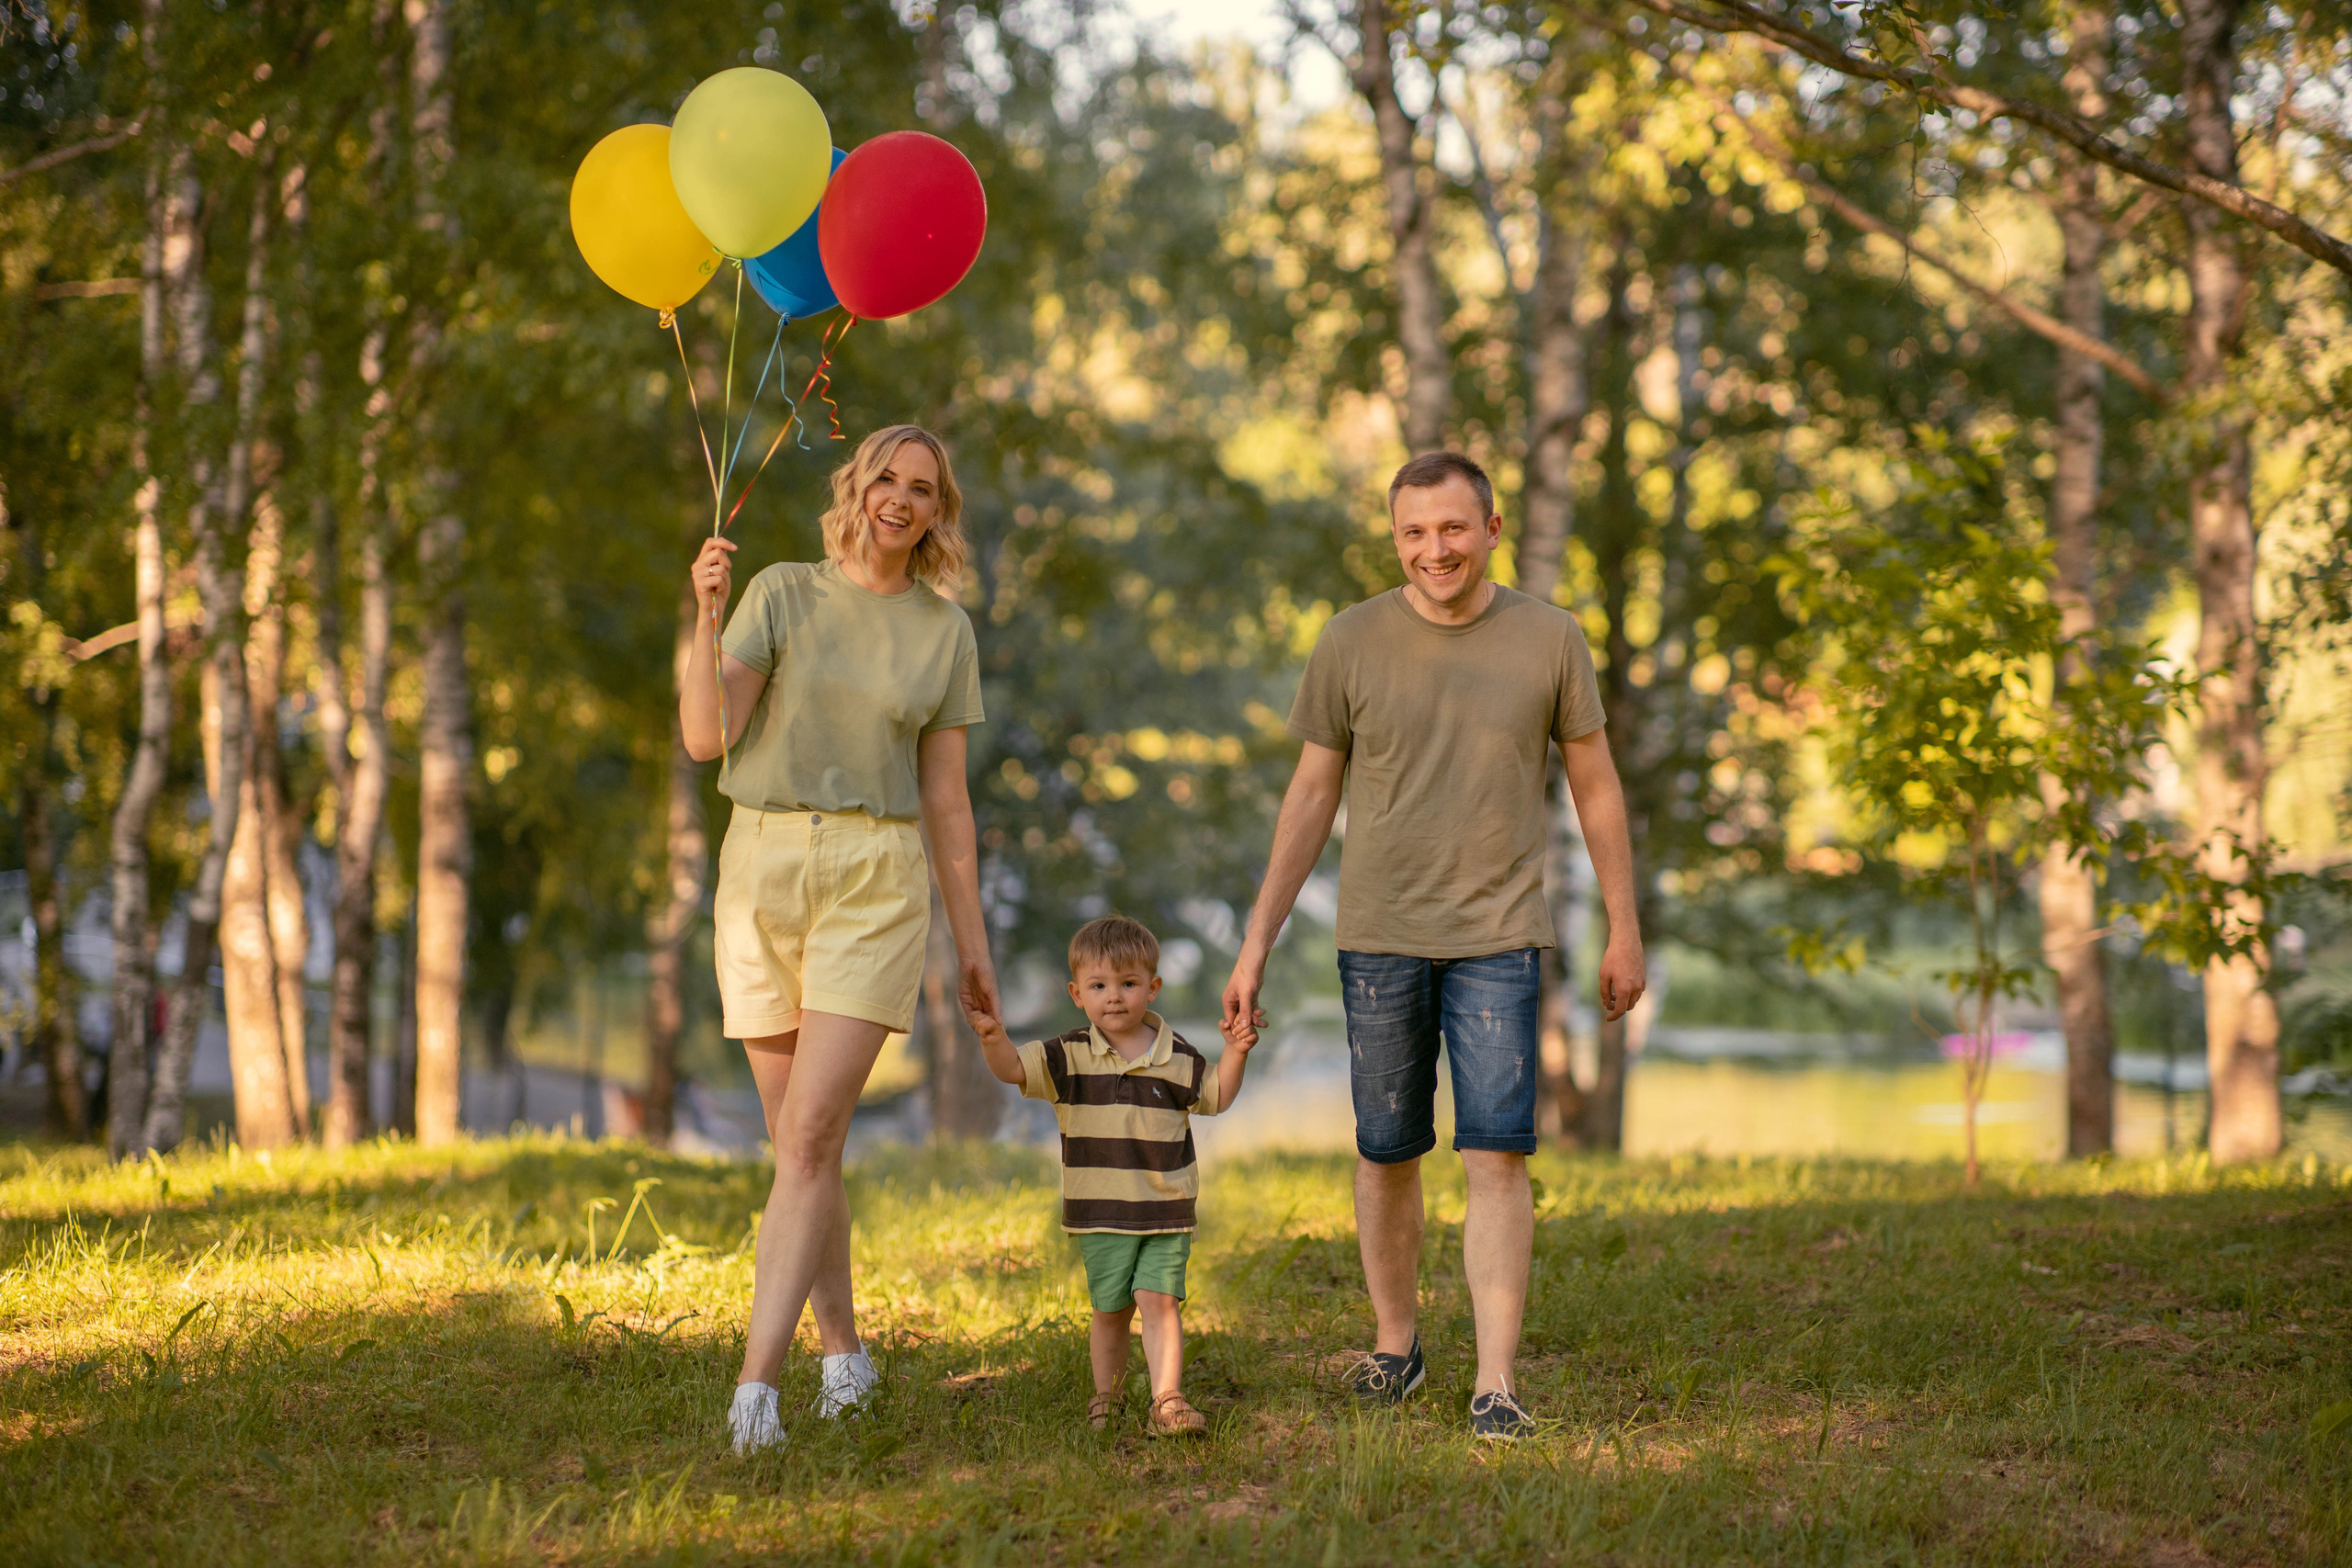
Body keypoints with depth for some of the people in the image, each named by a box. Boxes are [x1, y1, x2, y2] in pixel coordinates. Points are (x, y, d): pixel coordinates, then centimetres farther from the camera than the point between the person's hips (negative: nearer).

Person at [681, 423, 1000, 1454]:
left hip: (877, 884, -1)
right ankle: (843, 1350, 25)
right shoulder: (781, 594, 5)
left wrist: (972, 941, 11)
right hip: (762, 869, 1)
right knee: (800, 1143, 8)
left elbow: (945, 799, 11)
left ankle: (754, 1382, -20)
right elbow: (707, 739, -5)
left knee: (810, 1135, -15)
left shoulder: (947, 633, 7)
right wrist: (707, 617, -17)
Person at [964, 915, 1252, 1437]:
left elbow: (1215, 1096, 17)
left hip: (1167, 1211, 0)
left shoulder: (1177, 1058, 3)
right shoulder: (1071, 1057, -2)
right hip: (1100, 1213, 0)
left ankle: (1167, 1402, -11)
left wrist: (1235, 1052, 0)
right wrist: (993, 1038, -34)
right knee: (1110, 1310, 7)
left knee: (1159, 1301, -10)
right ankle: (1106, 1399, 23)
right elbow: (1015, 1069, -14)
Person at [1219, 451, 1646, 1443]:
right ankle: (1394, 1345, 28)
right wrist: (1255, 946, 4)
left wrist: (1623, 932, 10)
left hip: (1498, 939, -1)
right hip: (1379, 938, 1)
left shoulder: (1548, 640, 1)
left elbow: (1595, 786, 10)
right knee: (1386, 1155, 9)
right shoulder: (1352, 644, 1)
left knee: (1496, 1155, -9)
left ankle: (1495, 1386, -9)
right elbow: (1311, 798, 6)